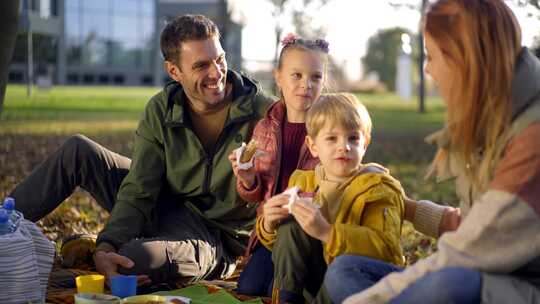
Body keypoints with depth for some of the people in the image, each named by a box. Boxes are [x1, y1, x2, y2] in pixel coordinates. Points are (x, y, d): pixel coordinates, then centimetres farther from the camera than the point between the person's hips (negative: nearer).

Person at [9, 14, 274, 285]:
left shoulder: (263, 112, -19)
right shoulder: (161, 110, -8)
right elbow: (138, 192, -12)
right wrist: (106, 245, -29)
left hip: (216, 237, -4)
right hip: (163, 206, 5)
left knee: (136, 259, -36)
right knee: (78, 150, -5)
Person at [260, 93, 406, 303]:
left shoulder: (377, 187, -12)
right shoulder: (302, 182, 5)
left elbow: (387, 248, -28)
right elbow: (279, 244, 12)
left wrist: (326, 232, -37)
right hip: (315, 277, 5)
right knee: (289, 224, -14)